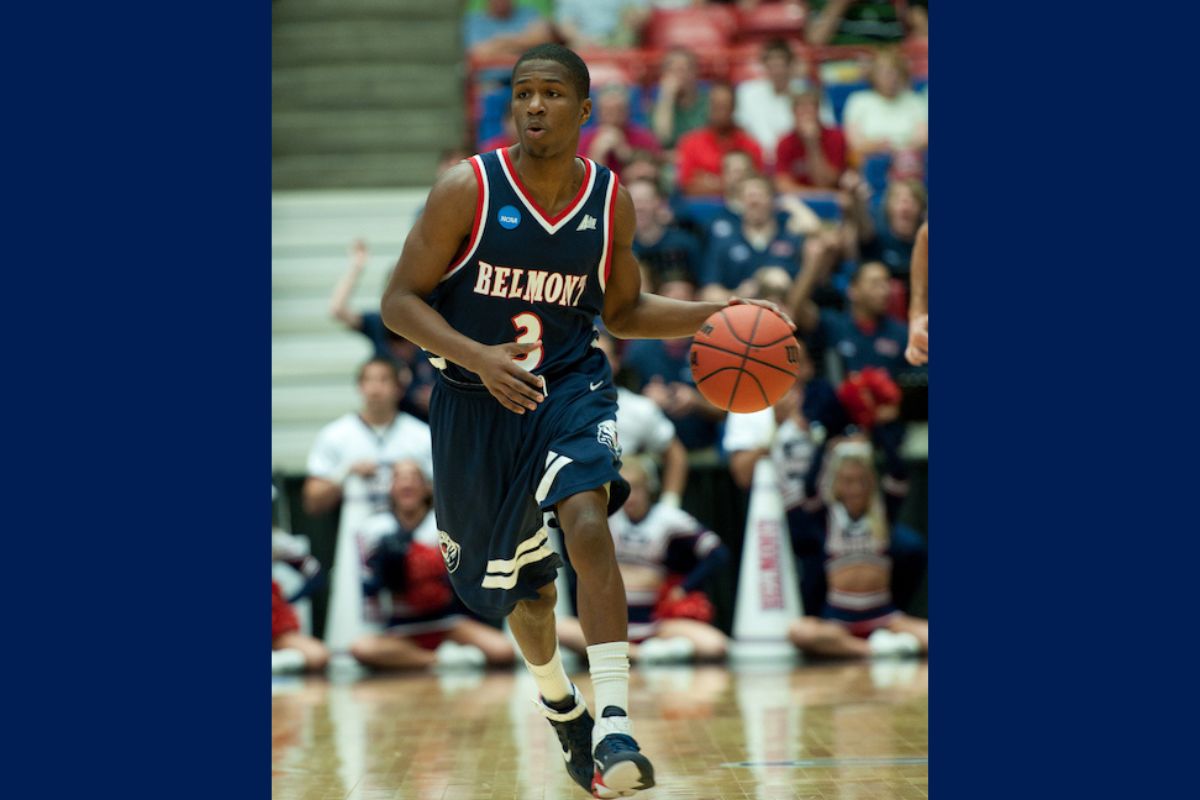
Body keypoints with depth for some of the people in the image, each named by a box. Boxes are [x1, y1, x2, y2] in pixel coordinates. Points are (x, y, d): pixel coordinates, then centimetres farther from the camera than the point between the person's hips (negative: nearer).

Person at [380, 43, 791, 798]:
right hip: (479, 400, 0)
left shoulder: (611, 201, -2)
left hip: (570, 388, 0)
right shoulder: (469, 190, -13)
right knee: (525, 586, 12)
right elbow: (400, 301, -12)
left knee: (587, 525, -29)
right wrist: (479, 358, -27)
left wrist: (715, 315, -2)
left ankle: (614, 728, -32)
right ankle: (560, 706, 44)